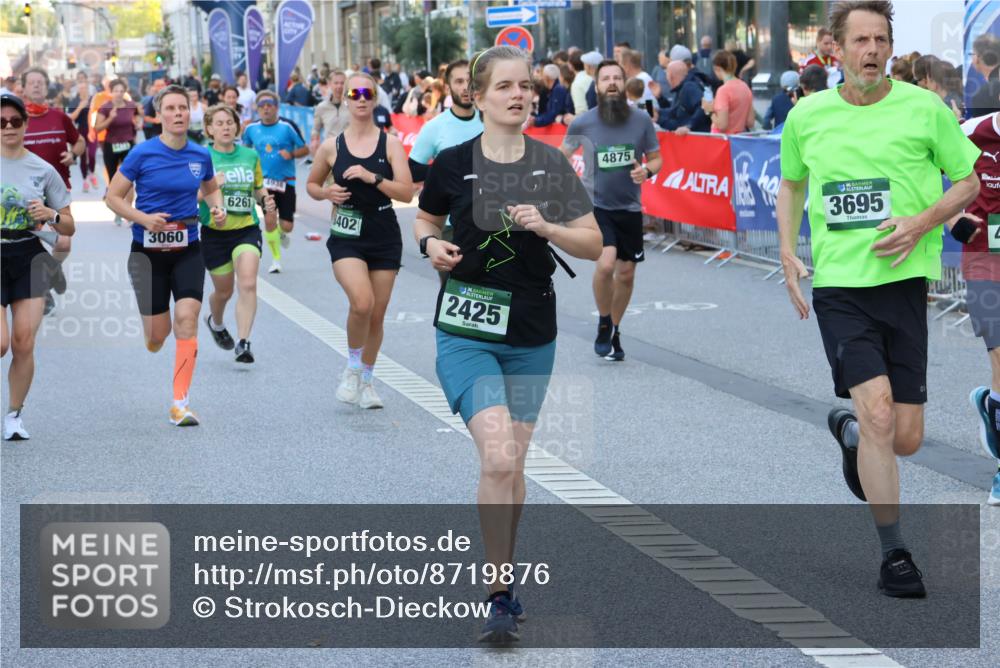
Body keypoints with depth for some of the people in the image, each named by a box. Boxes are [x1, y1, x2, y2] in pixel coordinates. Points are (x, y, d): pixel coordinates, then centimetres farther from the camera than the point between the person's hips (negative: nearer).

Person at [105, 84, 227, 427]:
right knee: (156, 335, 0)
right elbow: (113, 197, -3)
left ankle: (180, 402, -12)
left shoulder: (201, 155, 2)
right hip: (147, 252, -2)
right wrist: (144, 218, -18)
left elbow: (211, 188, 22)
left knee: (186, 319, -16)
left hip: (187, 251, 2)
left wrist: (217, 208, 1)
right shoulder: (142, 154, -8)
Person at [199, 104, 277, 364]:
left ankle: (243, 343, -18)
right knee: (224, 291, 12)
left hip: (247, 229, 1)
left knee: (248, 284, -19)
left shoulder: (250, 155, 5)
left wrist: (266, 201, -3)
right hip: (214, 232, -1)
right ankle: (215, 322, 46)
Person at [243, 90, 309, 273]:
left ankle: (281, 233, 37)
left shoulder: (287, 127, -9)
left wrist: (291, 154, -20)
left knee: (287, 225, -2)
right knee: (269, 219, -9)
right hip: (265, 181, 1)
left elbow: (305, 149, -2)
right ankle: (276, 258, 11)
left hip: (286, 181, -1)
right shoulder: (251, 129, 1)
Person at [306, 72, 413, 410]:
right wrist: (326, 193, -6)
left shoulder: (390, 144, -1)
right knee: (361, 302, -24)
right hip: (346, 238, -1)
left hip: (385, 238, 1)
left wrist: (372, 177, -20)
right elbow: (312, 184, 16)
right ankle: (352, 367, 1)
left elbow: (406, 192, -8)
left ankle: (366, 381, 26)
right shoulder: (331, 147, 1)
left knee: (376, 315, 7)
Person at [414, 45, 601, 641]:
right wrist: (432, 245, -7)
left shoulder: (552, 165, 0)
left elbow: (593, 244, 0)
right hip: (466, 332, -3)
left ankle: (503, 576, 28)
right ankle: (502, 595, -7)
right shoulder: (454, 163, -4)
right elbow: (425, 220, 14)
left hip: (532, 336, 3)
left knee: (512, 466, 10)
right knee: (498, 458, -17)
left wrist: (545, 227, -16)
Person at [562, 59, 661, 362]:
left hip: (629, 207, 3)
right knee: (606, 264, -23)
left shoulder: (641, 120, -4)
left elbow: (656, 158, 5)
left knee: (626, 275, 9)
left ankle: (614, 332, 31)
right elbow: (564, 155, 11)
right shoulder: (582, 123, -8)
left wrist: (647, 170, -16)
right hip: (595, 205, -3)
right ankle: (604, 324, 1)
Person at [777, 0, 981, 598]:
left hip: (904, 280, 1)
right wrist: (788, 254, 9)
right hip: (838, 284, 0)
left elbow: (968, 183, 7)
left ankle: (848, 429, 39)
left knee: (905, 437, 2)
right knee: (877, 408, -17)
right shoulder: (806, 116, 5)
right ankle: (893, 552, -6)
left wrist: (921, 222, -10)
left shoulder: (924, 107, -1)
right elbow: (791, 184, 22)